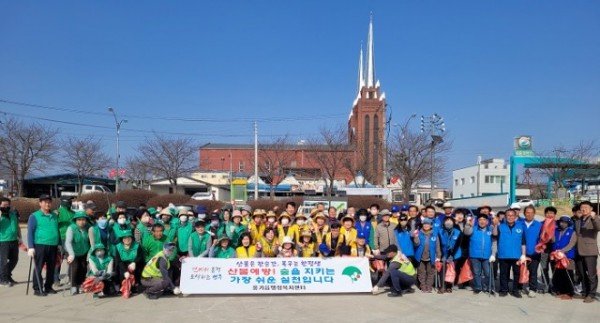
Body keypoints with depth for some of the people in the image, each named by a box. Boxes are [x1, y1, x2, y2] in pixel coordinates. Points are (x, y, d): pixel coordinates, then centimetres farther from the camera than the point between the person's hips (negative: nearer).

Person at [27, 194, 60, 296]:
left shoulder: (55, 216, 15)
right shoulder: (34, 216, -1)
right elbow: (30, 232, -5)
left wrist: (59, 244, 18)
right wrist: (30, 247, -13)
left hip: (53, 246, 5)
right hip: (40, 245, -5)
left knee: (51, 268, 9)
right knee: (38, 268, -2)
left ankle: (48, 287, 20)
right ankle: (37, 289, 4)